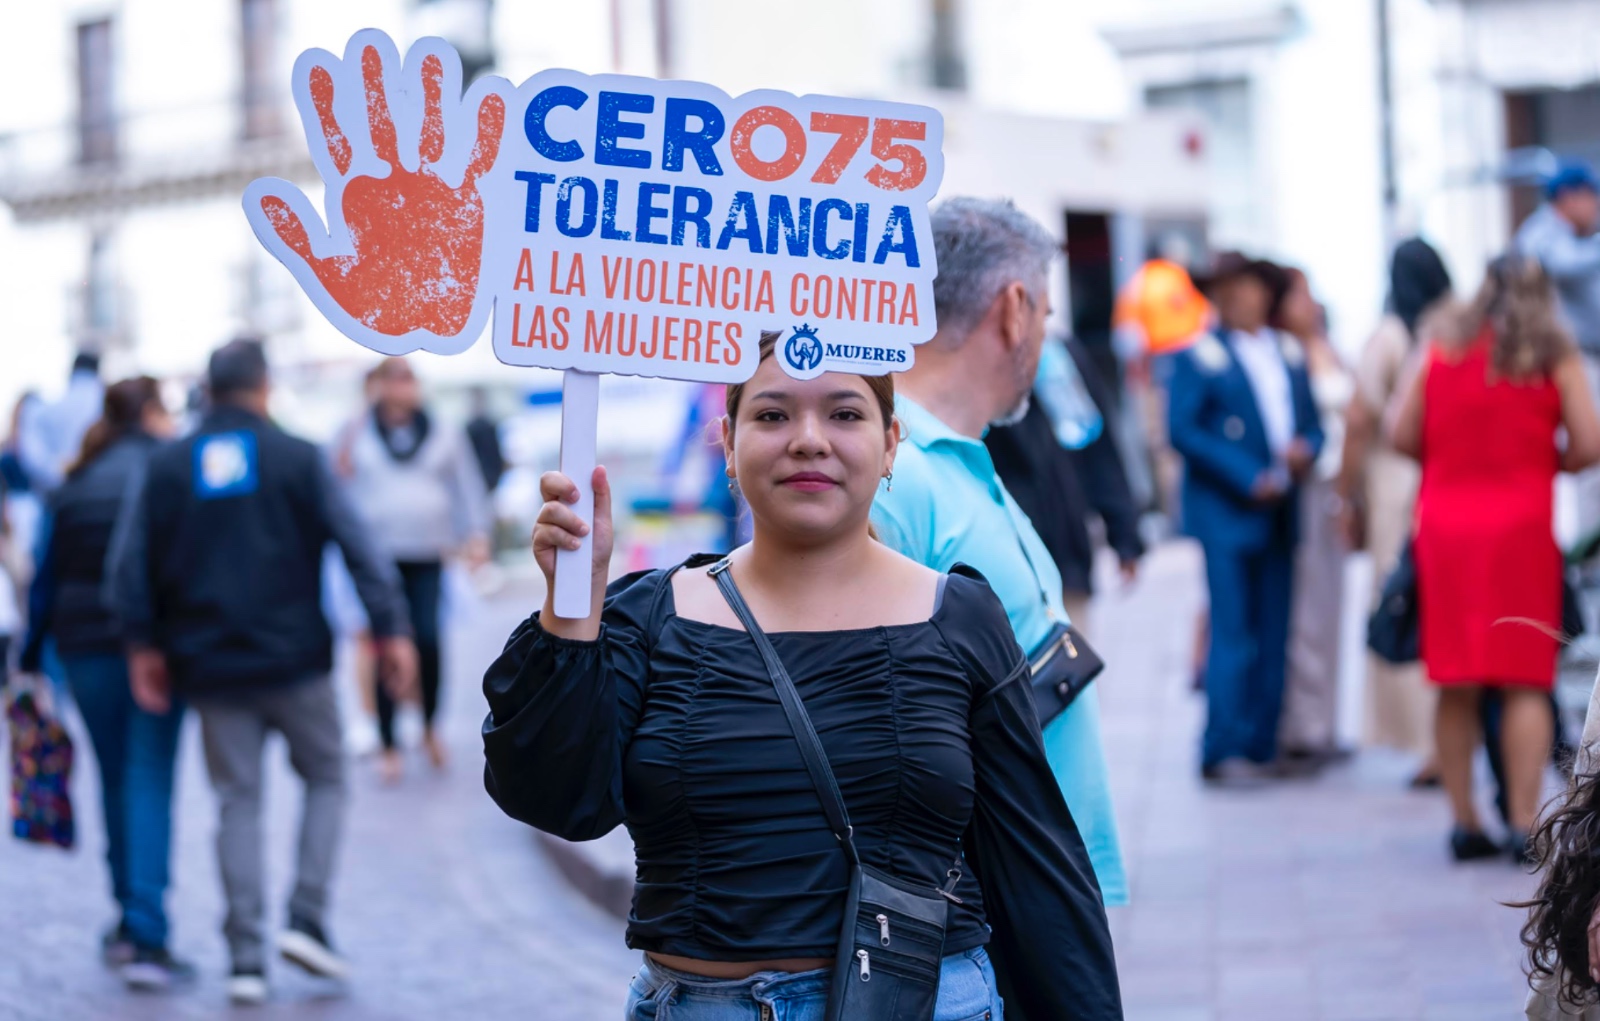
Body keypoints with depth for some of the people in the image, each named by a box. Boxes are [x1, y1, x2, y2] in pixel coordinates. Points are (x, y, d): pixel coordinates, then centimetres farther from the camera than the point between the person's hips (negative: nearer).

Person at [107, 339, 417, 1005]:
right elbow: (356, 546, -8)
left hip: (212, 667, 2)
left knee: (237, 802, 7)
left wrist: (142, 644, 6)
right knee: (325, 780, 14)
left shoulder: (166, 467, 4)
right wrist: (390, 628, -5)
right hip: (295, 660, -2)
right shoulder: (296, 459, -2)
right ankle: (307, 919, 0)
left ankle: (246, 956, 2)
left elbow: (129, 564, 0)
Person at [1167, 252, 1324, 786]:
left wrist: (1304, 451, -6)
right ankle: (1222, 751, -8)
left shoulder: (1291, 356, 14)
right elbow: (1183, 430, -9)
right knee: (1233, 635, -10)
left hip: (1278, 516, 5)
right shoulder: (1199, 356, -1)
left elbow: (1312, 425, 19)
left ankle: (1259, 747, 11)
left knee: (1272, 638, 5)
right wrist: (1248, 478, -15)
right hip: (1226, 515, -5)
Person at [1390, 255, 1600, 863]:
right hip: (1520, 524, -2)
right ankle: (1525, 824, -5)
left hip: (1444, 523, 2)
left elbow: (1401, 436, 3)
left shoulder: (1444, 346, 7)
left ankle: (1464, 823, 8)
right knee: (1525, 682, 0)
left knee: (1456, 685, 7)